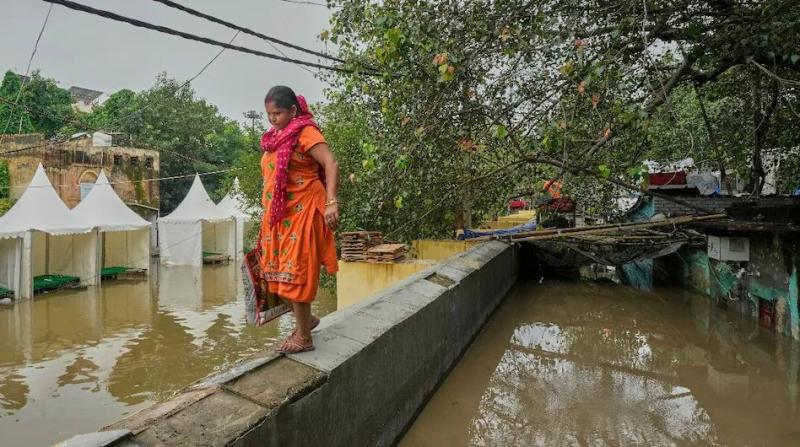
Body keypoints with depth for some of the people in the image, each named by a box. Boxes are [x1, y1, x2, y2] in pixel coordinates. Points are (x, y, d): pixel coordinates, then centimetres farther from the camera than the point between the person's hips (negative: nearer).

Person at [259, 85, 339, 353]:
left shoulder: (305, 132, -8)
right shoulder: (274, 139, 16)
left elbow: (331, 164, -21)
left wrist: (331, 202, -33)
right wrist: (268, 216, 23)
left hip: (301, 214, -8)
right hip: (277, 216, 8)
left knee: (295, 273, -4)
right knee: (277, 273, 11)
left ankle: (304, 338, 9)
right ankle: (305, 319, 30)